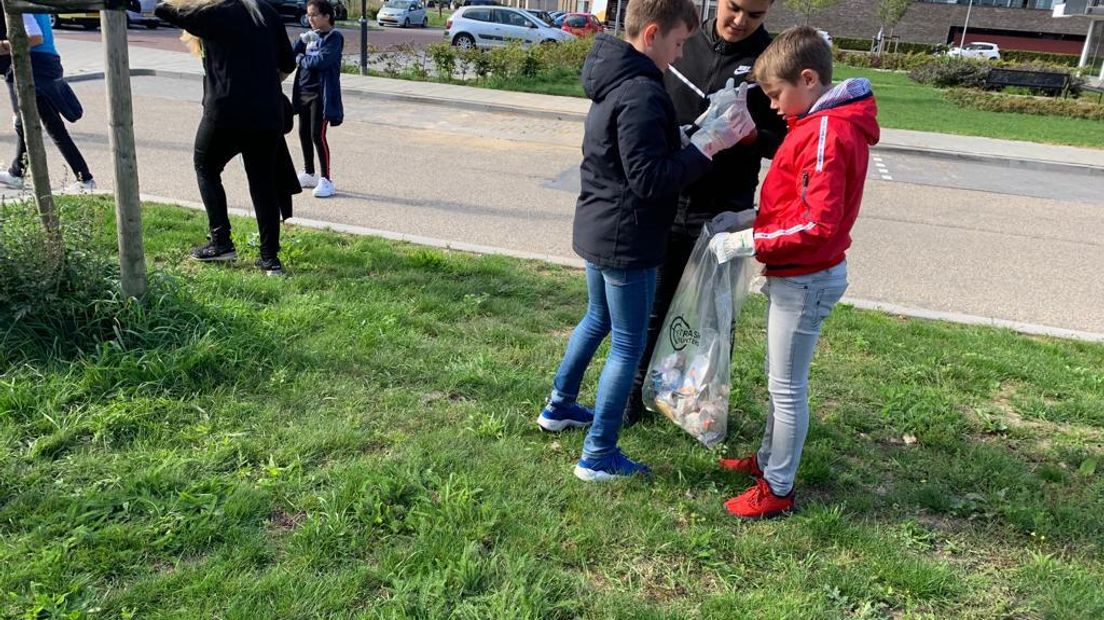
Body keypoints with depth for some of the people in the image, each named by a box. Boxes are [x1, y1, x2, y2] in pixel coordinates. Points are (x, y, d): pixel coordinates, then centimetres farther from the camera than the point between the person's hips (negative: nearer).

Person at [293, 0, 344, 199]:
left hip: (321, 93, -7)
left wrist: (301, 59, -6)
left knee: (317, 135, -9)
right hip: (303, 91, 7)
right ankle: (309, 174, 27)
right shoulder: (307, 36, 13)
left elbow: (323, 60, -20)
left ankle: (326, 180, 0)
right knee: (304, 133, 12)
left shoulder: (334, 37, -7)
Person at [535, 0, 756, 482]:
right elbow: (650, 179, -25)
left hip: (598, 230, 10)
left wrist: (694, 137, 3)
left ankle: (559, 407, 42)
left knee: (597, 319, 27)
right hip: (626, 241, -10)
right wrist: (706, 145, -22)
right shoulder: (642, 94, -23)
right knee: (628, 345, 1)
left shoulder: (613, 80, 9)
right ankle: (598, 457, 11)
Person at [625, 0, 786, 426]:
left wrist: (750, 136, -24)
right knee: (652, 307, 12)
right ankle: (635, 395, 28)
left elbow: (786, 141, -4)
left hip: (724, 214, -2)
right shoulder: (682, 43, 3)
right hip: (666, 205, 2)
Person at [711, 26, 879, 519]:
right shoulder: (822, 123, 10)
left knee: (787, 387, 2)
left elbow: (818, 225, -26)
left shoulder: (827, 133, -21)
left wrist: (752, 242, -20)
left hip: (805, 280, -10)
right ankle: (769, 459, 36)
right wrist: (753, 222, 3)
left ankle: (777, 490, 15)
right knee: (780, 380, 20)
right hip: (794, 275, 10)